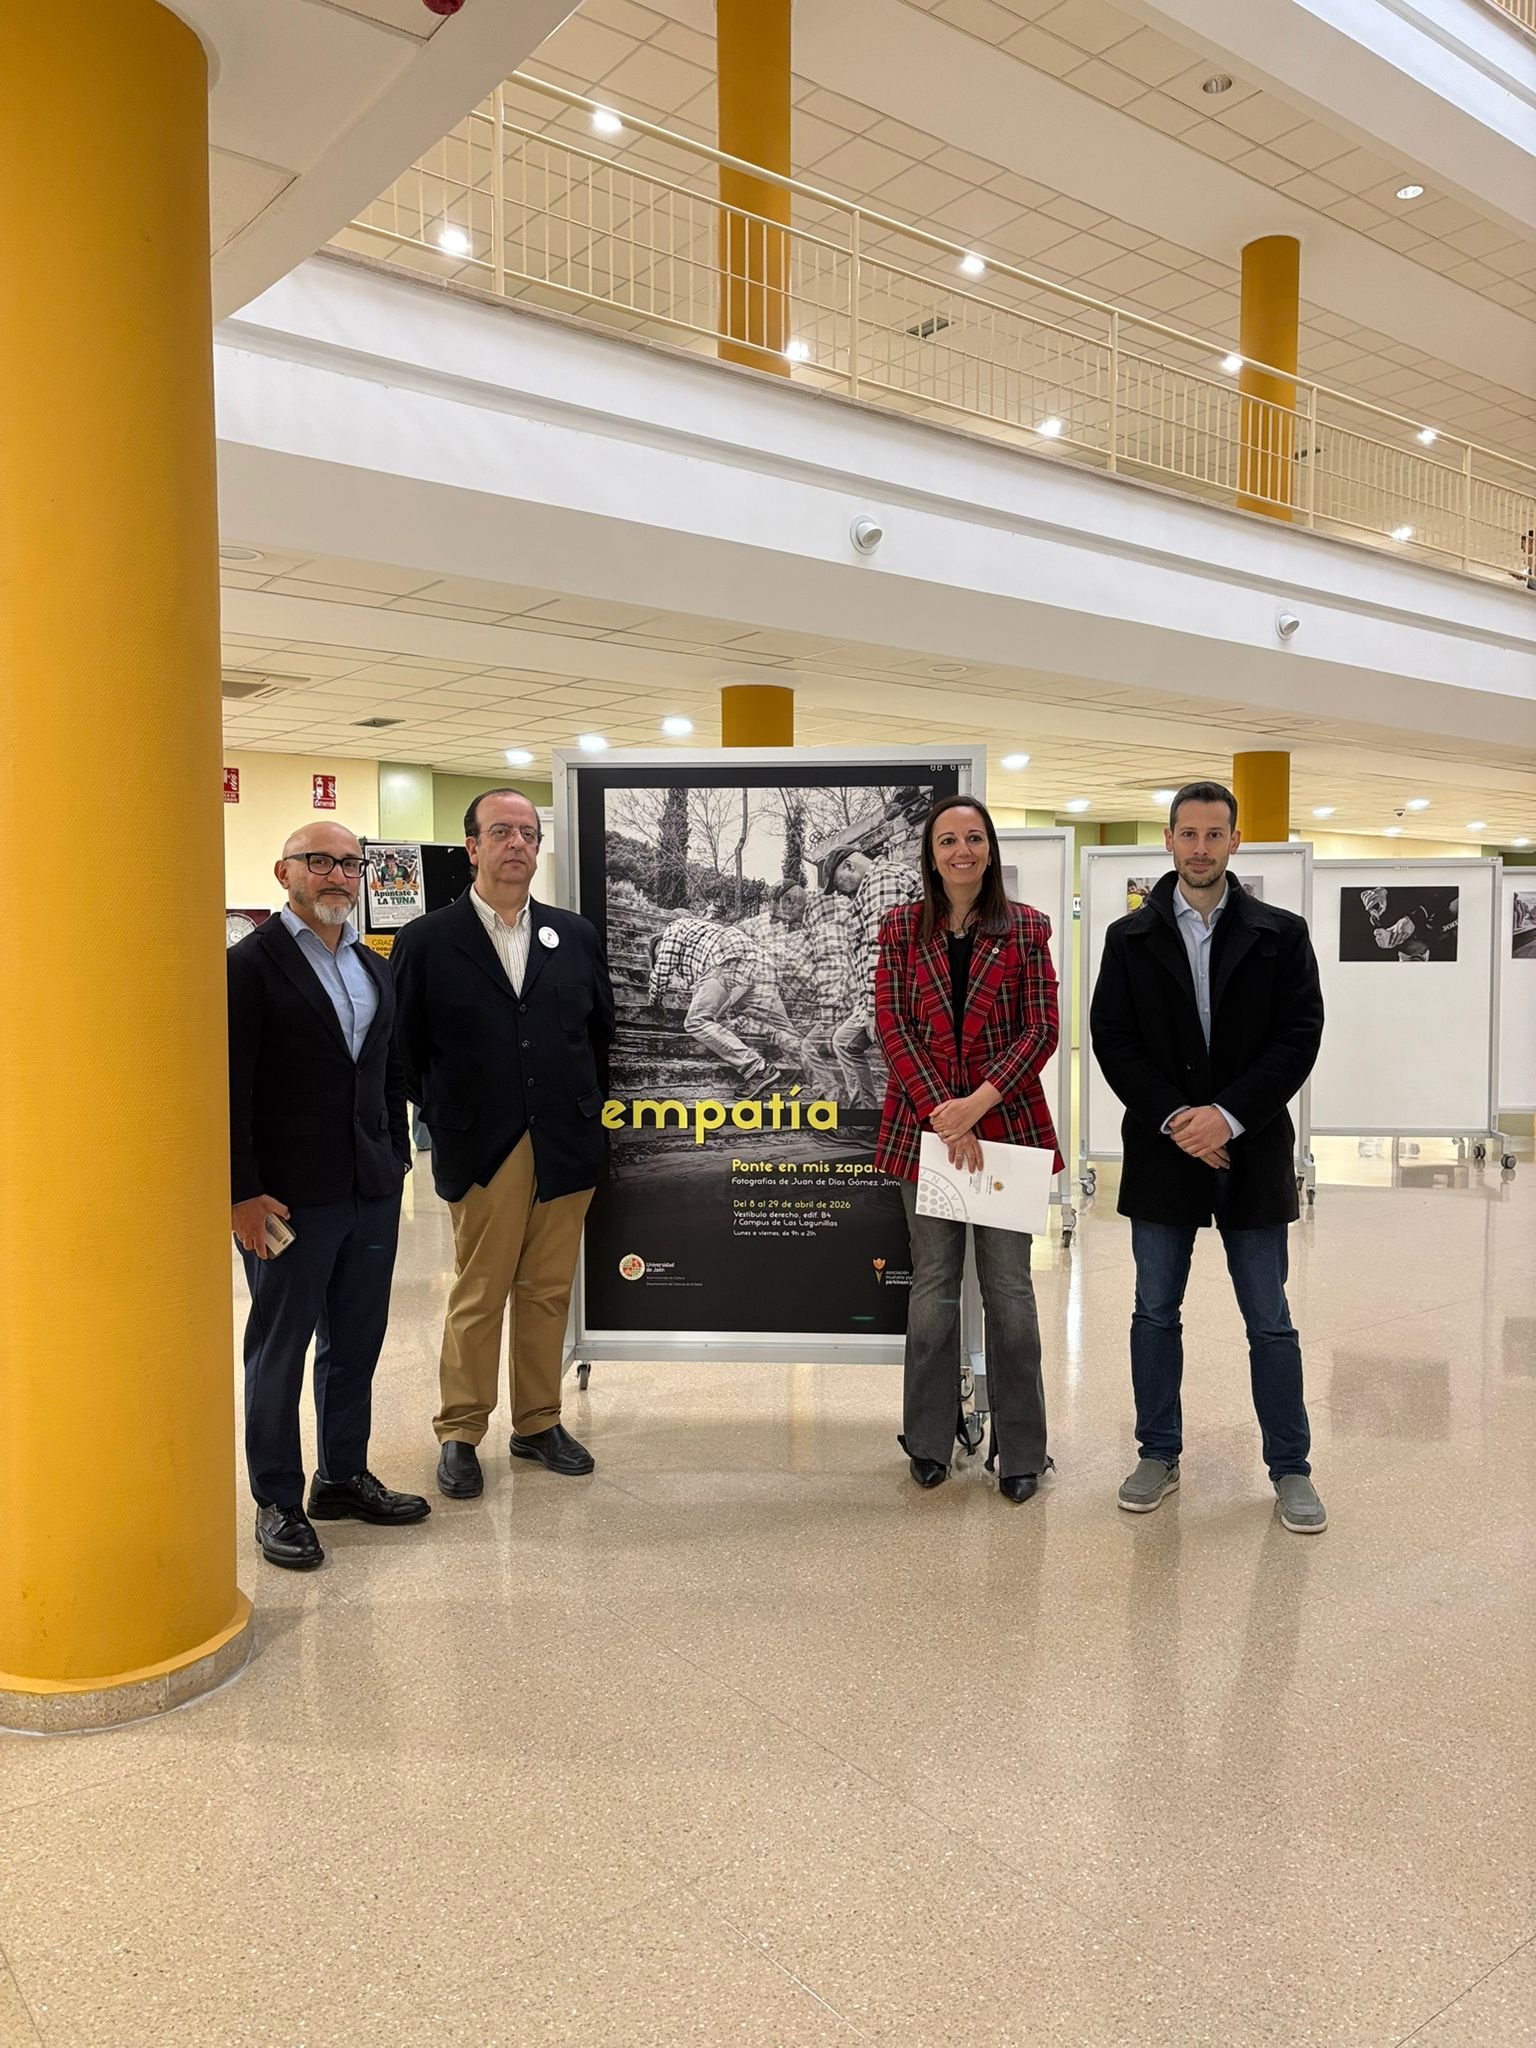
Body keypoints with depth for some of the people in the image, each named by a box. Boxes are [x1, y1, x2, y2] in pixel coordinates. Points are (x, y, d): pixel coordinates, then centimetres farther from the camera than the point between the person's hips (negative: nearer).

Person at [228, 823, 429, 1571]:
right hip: (290, 1195, -6)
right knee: (279, 1349, 7)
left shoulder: (375, 968, 13)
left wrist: (398, 1158, 11)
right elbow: (232, 1089, -12)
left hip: (372, 1191, 7)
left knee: (356, 1343, 15)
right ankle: (278, 1502, 19)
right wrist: (244, 1191, -15)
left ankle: (344, 1476, 30)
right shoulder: (250, 964, -8)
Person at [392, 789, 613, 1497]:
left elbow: (602, 1032, 15)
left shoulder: (576, 935, 8)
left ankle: (539, 1422, 26)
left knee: (548, 1294, 12)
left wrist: (584, 1110, 12)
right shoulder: (426, 940, -1)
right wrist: (445, 1119, 2)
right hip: (482, 1152, -3)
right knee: (478, 1297, 4)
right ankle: (460, 1434, 19)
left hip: (566, 1148, 3)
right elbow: (404, 1046, 2)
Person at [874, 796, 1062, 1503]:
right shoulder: (901, 928, 4)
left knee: (1008, 1284, 4)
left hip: (1009, 1123, -1)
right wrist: (941, 1112, -13)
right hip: (925, 1123, 1)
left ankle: (1020, 1451, 17)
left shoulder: (1025, 929, 2)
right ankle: (929, 1442, 22)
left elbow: (1041, 1029, -3)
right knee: (933, 1283, 8)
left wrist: (979, 1102, -15)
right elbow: (892, 1026, -3)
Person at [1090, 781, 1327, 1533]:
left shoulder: (1281, 933, 2)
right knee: (1155, 1313, 10)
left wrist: (1229, 1116, -15)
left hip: (1253, 1151, -1)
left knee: (1270, 1320, 6)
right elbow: (1112, 1039, -1)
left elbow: (1300, 1036, -5)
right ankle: (1158, 1456, 24)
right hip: (1162, 1151, 1)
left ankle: (1290, 1469, 18)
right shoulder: (1129, 937, 4)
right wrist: (1175, 1118, -12)